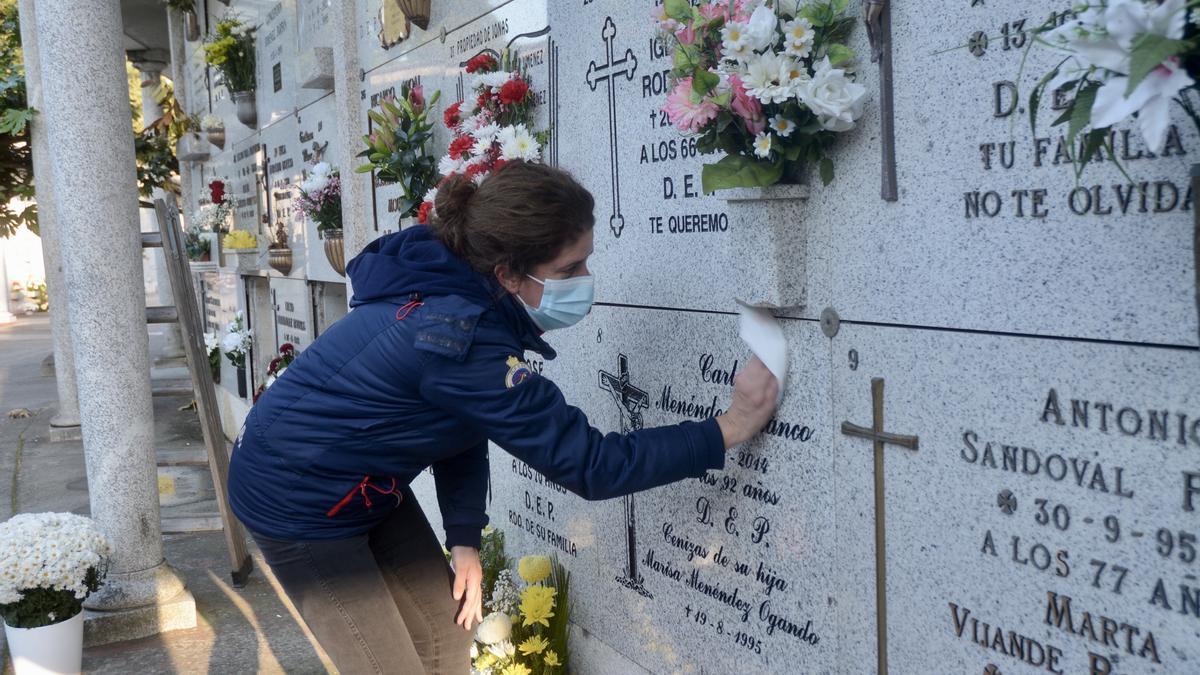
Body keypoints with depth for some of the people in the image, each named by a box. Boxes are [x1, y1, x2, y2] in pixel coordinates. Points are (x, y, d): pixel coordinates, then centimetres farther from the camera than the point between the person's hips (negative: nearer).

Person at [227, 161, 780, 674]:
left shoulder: (457, 291, -9)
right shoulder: (459, 339, -36)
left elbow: (463, 424, 3)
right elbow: (589, 465, -32)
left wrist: (464, 538, 1)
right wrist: (730, 428, -27)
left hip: (368, 487, 8)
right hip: (297, 499, -8)